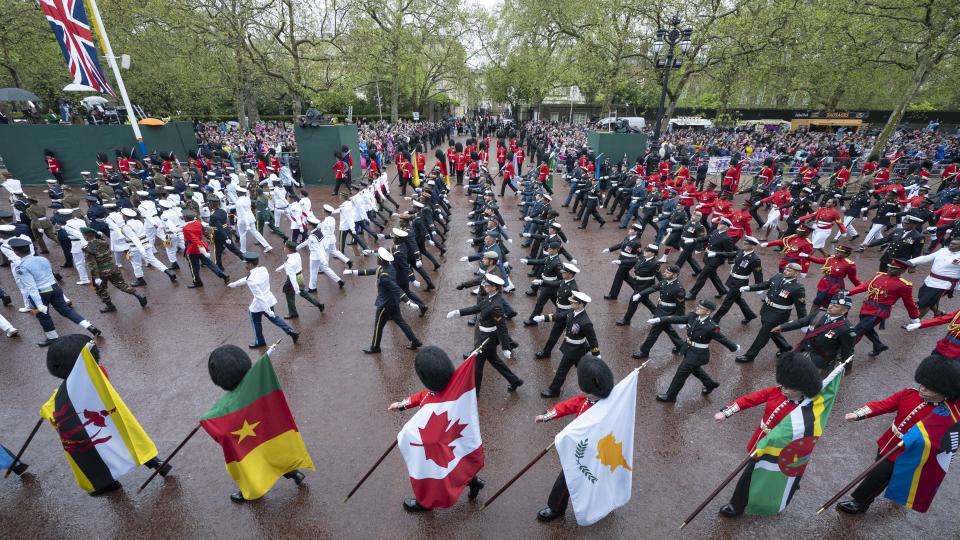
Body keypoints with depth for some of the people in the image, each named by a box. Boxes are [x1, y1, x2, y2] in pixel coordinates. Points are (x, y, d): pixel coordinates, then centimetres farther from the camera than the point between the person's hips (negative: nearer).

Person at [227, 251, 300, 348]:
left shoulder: (251, 280, -29)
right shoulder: (263, 269, -6)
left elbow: (259, 296, -29)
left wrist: (268, 311, -27)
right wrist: (234, 284, 22)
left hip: (260, 304, -7)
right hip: (269, 299, 7)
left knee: (256, 322, 20)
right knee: (273, 318, 26)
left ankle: (259, 342, 40)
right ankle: (291, 332, 20)